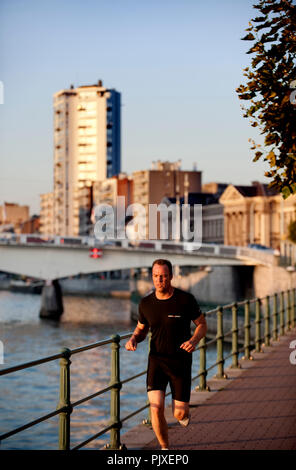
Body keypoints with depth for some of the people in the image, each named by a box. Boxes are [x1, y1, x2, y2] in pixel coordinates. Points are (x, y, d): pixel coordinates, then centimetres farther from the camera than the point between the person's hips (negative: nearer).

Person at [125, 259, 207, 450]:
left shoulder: (186, 299, -9)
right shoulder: (146, 303, -2)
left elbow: (202, 324, 1)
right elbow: (141, 329, 14)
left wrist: (194, 340, -19)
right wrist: (133, 339, -9)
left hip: (181, 362, -1)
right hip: (157, 360, 1)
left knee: (180, 414, 0)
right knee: (156, 407, -16)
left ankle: (184, 412, 40)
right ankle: (165, 448, 7)